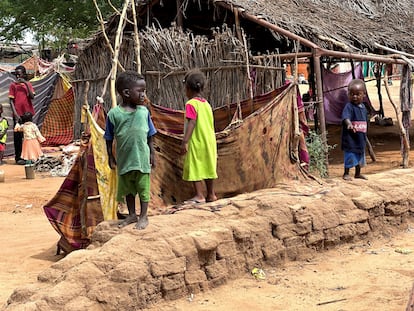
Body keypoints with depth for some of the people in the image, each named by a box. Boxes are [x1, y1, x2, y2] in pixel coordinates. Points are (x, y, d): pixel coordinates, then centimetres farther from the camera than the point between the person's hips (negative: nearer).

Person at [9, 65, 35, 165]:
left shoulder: (28, 84, 9)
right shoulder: (13, 85, 1)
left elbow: (32, 97, -5)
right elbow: (11, 101, -3)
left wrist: (26, 84, -12)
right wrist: (15, 114, -13)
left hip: (28, 113, 3)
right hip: (18, 114, -3)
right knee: (18, 136, -2)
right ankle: (18, 157, 2)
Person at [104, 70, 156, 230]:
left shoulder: (143, 111, -5)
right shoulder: (114, 114, -10)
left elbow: (150, 135, 4)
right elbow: (109, 138, -1)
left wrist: (152, 153, 4)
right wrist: (110, 157, 2)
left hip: (142, 158, 0)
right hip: (124, 159, 0)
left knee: (143, 187, 7)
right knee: (127, 188, 16)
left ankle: (143, 216, 20)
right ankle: (132, 215, 32)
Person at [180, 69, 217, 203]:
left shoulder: (191, 104, -11)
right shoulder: (206, 104, 11)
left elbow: (191, 123, -20)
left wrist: (184, 142, -23)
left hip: (196, 142, -8)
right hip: (209, 141, 8)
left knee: (194, 168, -3)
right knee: (208, 166, 13)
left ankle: (199, 195, -6)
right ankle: (211, 195, 19)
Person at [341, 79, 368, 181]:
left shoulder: (363, 107, 8)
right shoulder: (349, 106, -16)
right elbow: (346, 117, -35)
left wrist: (364, 136, 22)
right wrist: (349, 124, -56)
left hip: (361, 138, 8)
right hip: (350, 138, -8)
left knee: (360, 156, 18)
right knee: (350, 156, -2)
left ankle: (358, 173, 33)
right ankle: (346, 173, 13)